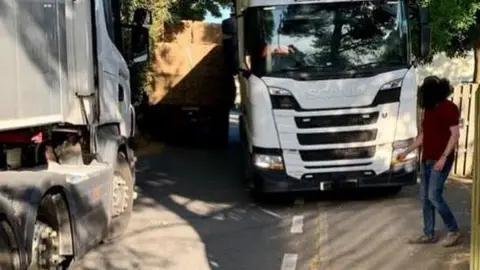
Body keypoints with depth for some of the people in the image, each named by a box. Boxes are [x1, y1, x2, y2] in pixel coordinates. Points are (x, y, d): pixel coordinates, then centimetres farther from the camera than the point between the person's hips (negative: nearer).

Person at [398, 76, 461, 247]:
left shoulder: (449, 108, -9)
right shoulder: (428, 109, 15)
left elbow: (455, 135, -14)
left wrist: (443, 158, -21)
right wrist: (406, 152, 19)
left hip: (440, 160, -8)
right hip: (426, 159, 8)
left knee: (434, 196, -12)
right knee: (425, 198, 7)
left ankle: (454, 231, 2)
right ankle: (429, 234, 14)